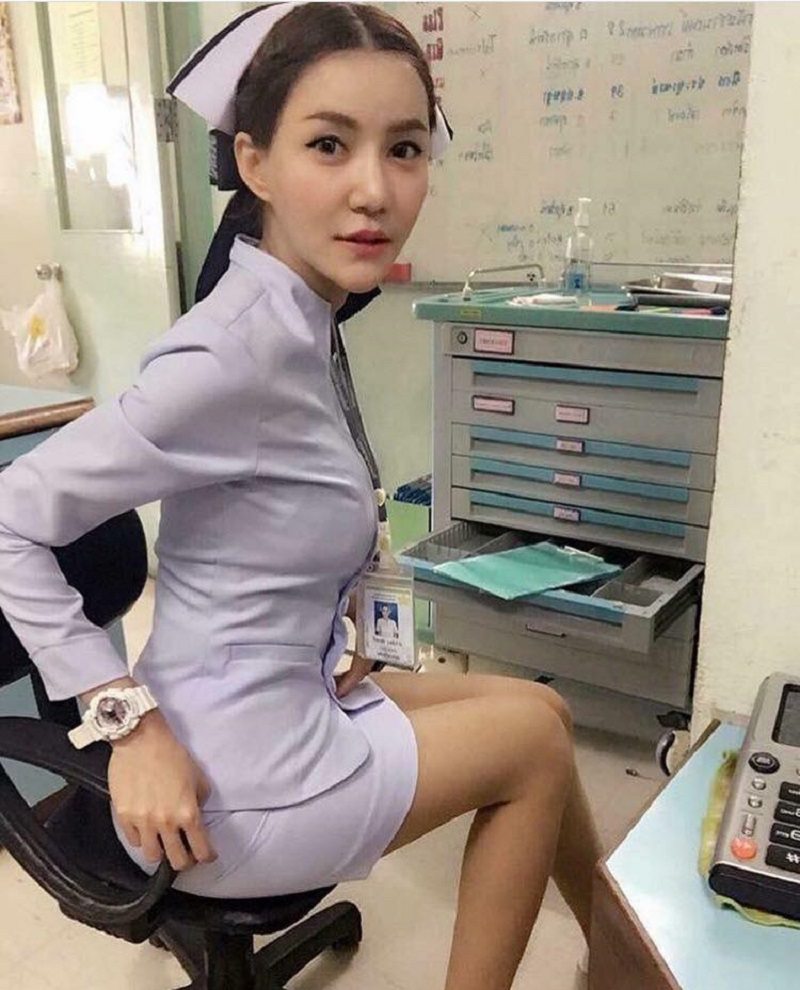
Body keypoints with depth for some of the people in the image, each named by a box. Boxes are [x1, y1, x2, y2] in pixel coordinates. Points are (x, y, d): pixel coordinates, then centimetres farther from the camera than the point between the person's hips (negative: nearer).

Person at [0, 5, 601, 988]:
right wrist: (131, 724, -23)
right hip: (235, 776, -8)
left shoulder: (301, 317, 1)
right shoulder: (239, 349, -26)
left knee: (538, 707, 16)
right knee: (536, 738, 6)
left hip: (292, 694, 8)